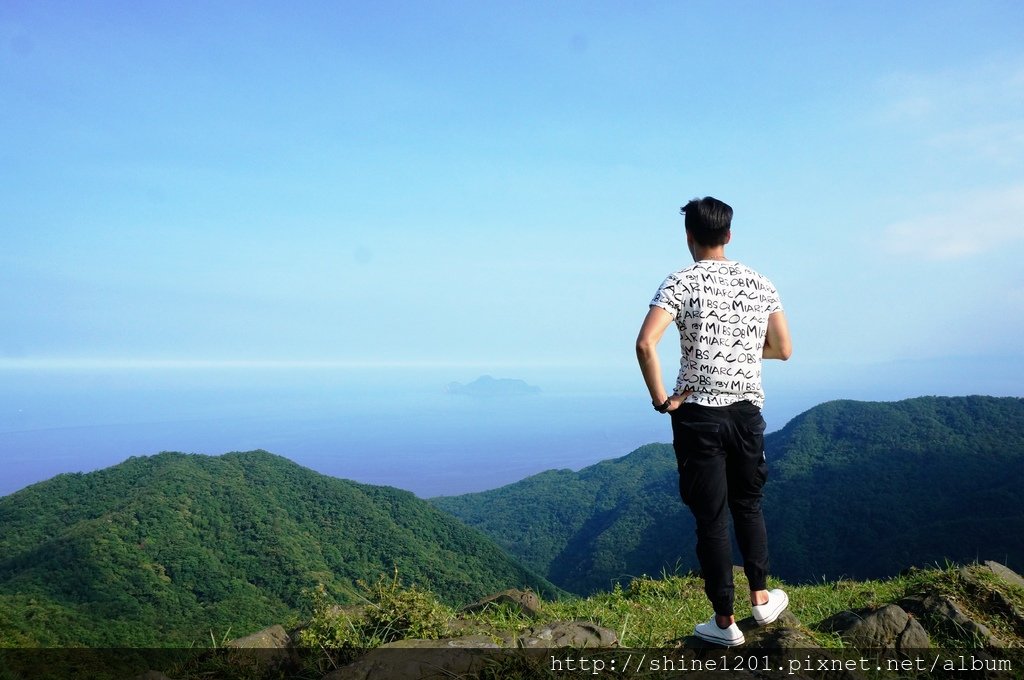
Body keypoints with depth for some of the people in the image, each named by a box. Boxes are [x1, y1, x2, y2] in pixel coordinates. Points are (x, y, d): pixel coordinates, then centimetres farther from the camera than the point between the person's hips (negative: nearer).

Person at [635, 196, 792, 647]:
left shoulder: (682, 283, -9)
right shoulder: (759, 284, 5)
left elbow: (645, 344, -23)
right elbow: (783, 350, 11)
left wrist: (660, 399, -13)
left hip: (698, 415, -4)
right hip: (748, 411, 4)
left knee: (711, 517, 5)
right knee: (748, 506, 23)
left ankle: (724, 622, 14)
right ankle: (761, 599, 29)